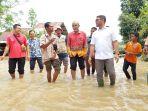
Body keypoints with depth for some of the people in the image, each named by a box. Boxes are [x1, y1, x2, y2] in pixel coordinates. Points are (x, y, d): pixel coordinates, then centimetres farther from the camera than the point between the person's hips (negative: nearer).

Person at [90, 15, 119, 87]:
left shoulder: (109, 31, 6)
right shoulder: (95, 33, 13)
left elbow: (115, 42, 3)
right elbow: (92, 46, 10)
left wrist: (116, 53, -6)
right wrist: (90, 57, 3)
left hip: (109, 56, -2)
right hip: (98, 57, 3)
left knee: (111, 73, 0)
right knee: (99, 74, 6)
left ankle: (112, 84, 25)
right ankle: (100, 86, 21)